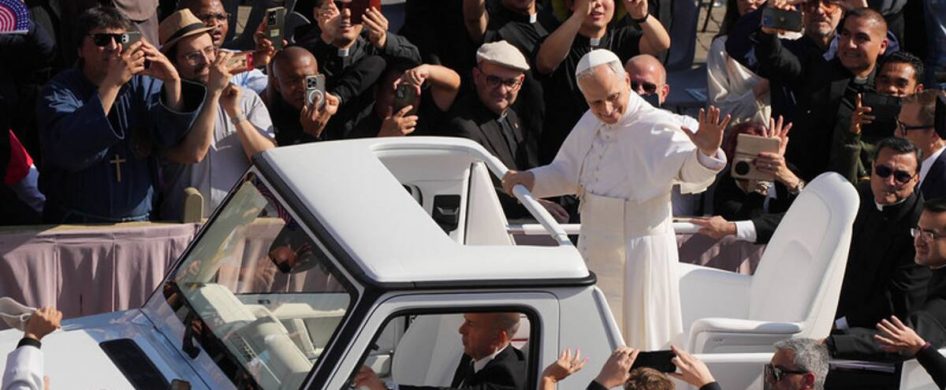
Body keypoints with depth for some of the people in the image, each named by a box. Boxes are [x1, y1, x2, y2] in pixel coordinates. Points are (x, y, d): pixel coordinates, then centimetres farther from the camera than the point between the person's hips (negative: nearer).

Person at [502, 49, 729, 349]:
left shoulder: (657, 128, -18)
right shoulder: (590, 124, 6)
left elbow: (691, 172, -31)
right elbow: (567, 172, 17)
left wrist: (706, 153, -52)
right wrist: (529, 180, 1)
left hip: (639, 256, -7)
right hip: (594, 254, 7)